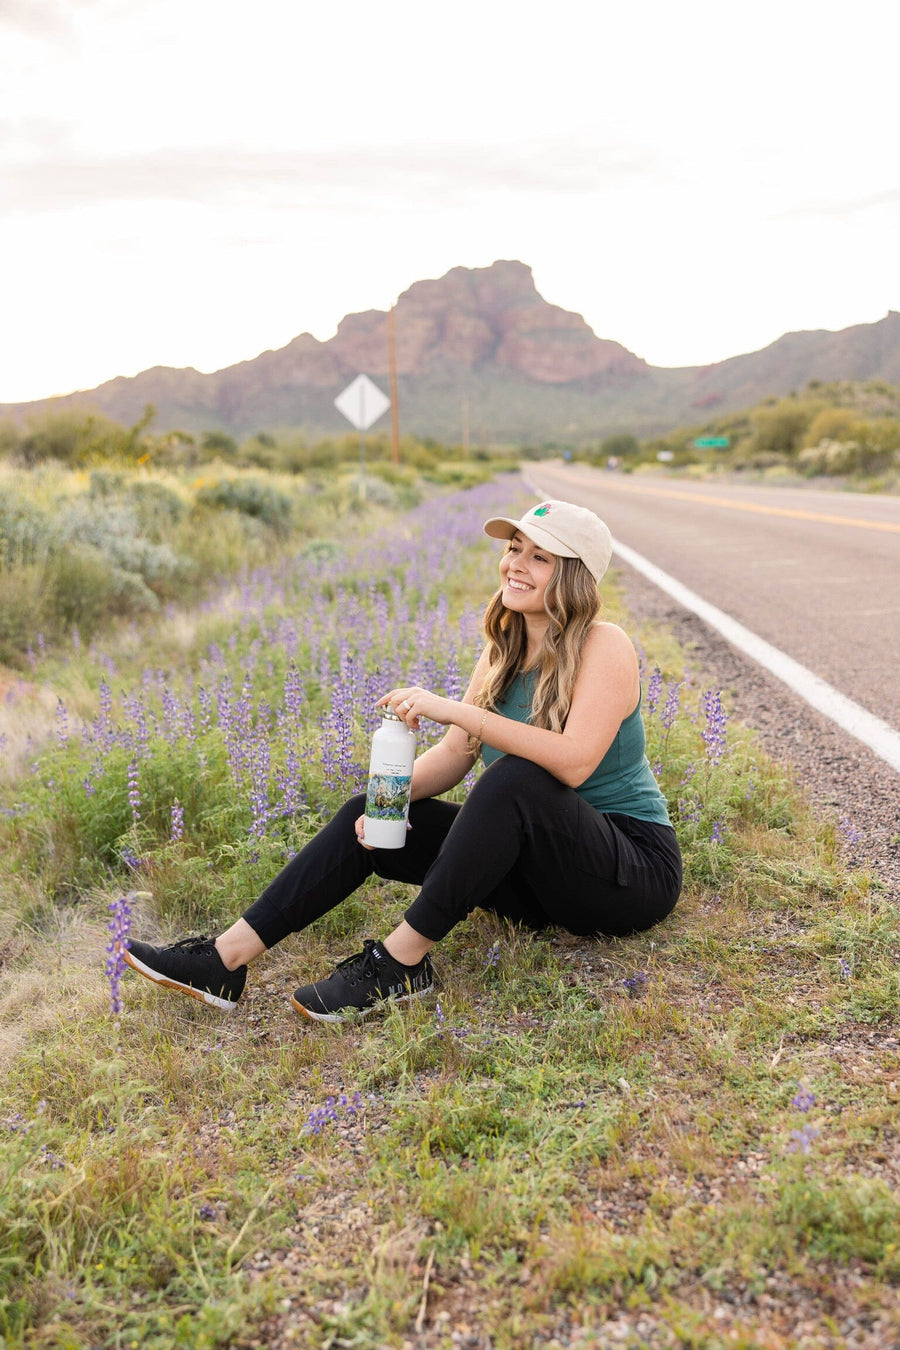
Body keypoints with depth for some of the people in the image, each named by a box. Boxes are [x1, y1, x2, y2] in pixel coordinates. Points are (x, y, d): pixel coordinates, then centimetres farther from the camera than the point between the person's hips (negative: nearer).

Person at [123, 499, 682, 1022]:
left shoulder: (604, 646, -15)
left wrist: (454, 709, -33)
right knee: (369, 815, -7)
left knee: (515, 778, -36)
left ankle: (402, 959, -29)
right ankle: (228, 958, -14)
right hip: (536, 869, 7)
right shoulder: (505, 651, 7)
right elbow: (456, 754, 4)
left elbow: (574, 761, -30)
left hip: (634, 871, -6)